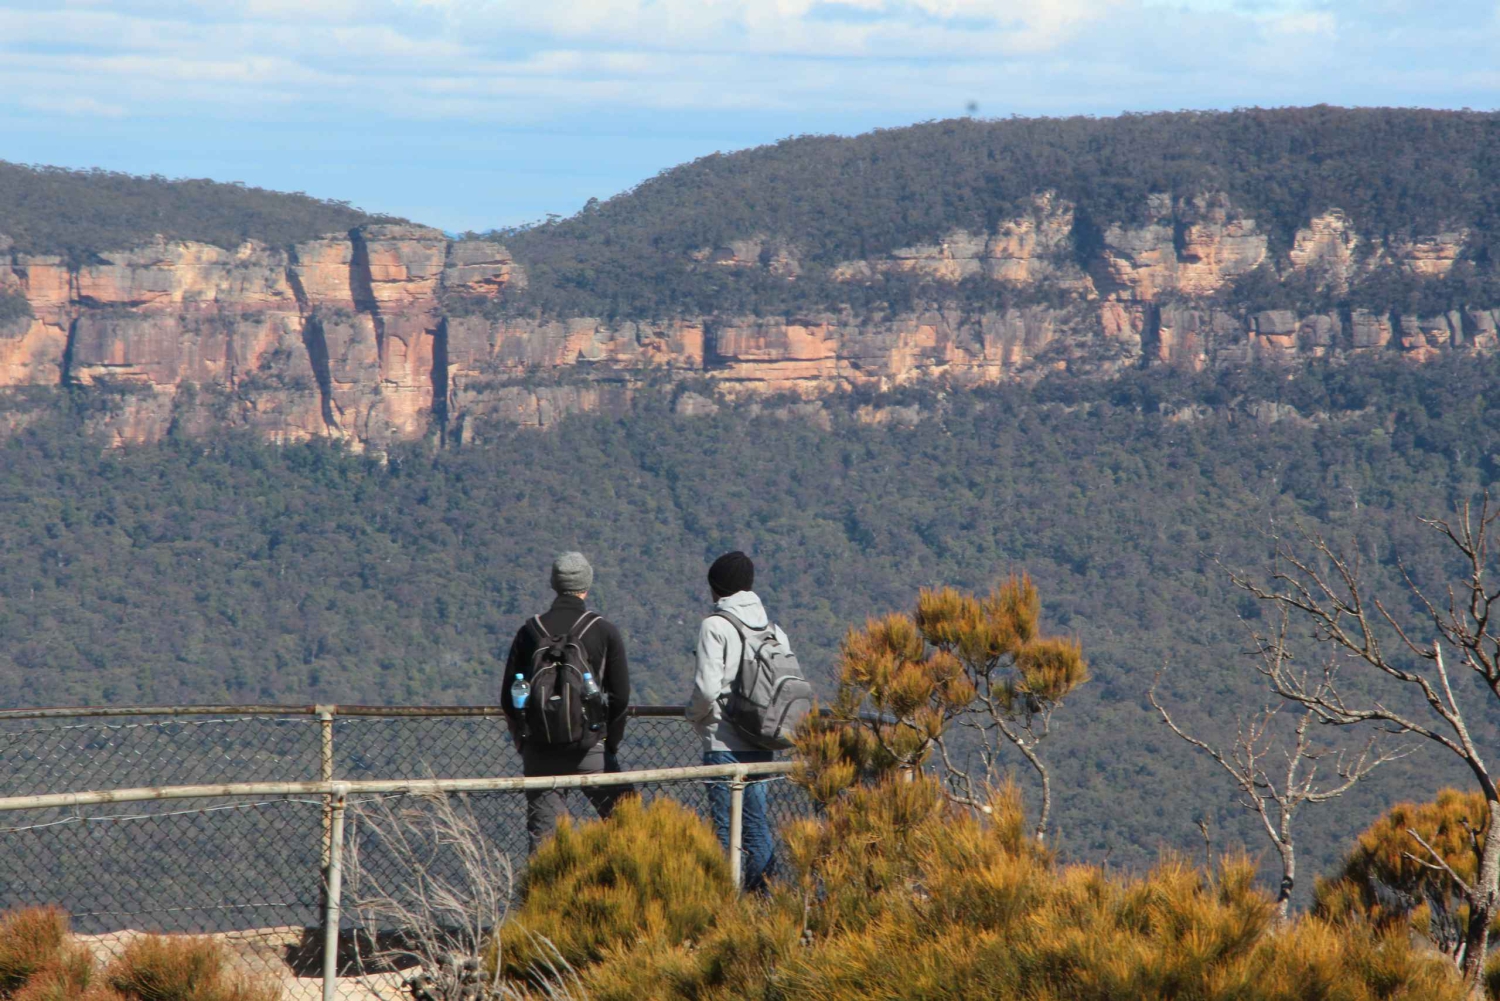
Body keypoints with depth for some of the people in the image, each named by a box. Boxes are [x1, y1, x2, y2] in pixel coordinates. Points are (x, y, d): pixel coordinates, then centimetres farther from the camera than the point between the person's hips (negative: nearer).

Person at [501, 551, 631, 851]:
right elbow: (620, 696, -3)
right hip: (589, 748, -2)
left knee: (542, 835, 4)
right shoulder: (604, 631, -1)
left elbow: (508, 697, 5)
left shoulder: (530, 631, 4)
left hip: (540, 751, 2)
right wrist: (610, 745, 9)